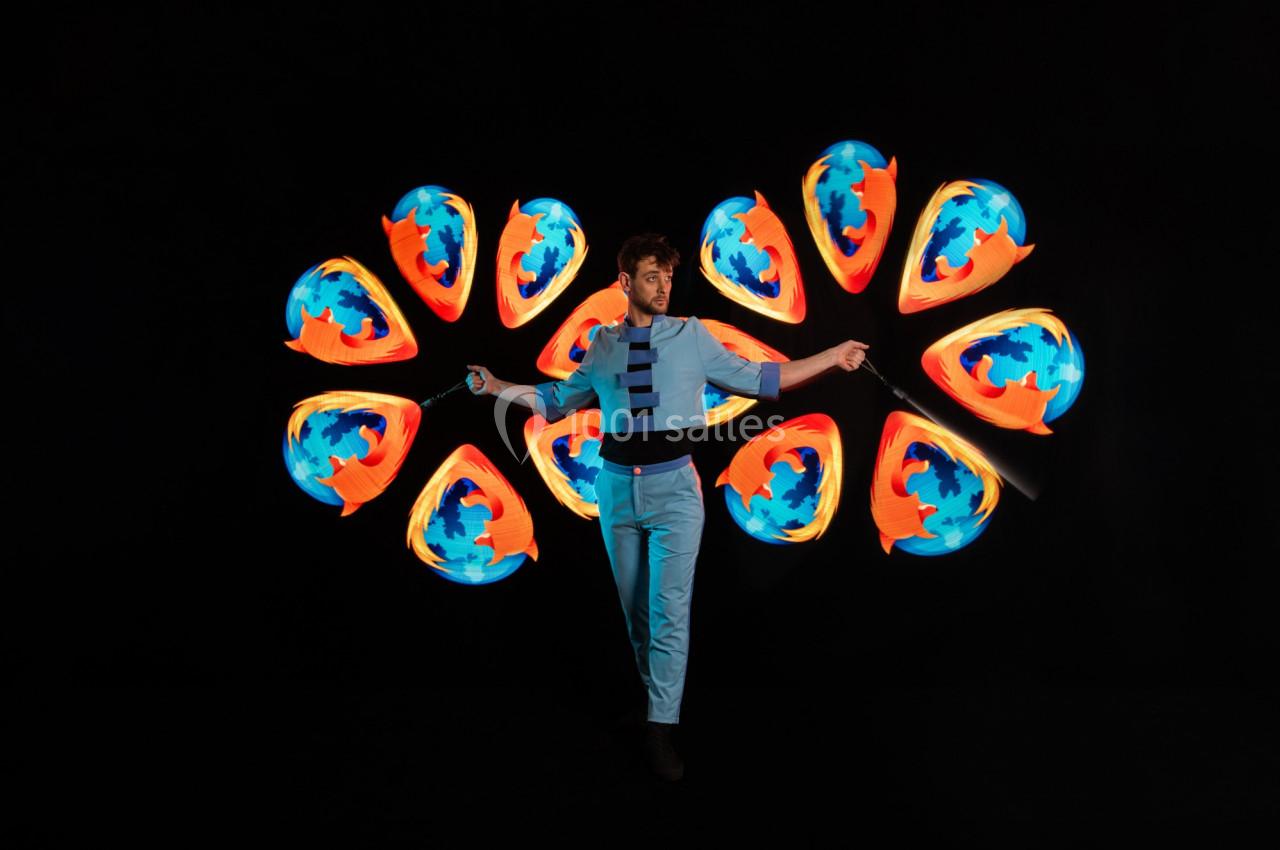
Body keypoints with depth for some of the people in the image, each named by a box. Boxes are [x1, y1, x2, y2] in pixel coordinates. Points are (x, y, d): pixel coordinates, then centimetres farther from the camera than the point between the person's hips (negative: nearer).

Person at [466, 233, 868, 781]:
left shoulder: (692, 336, 3)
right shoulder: (603, 346, 8)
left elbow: (756, 379, 4)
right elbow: (558, 400, 17)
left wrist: (832, 358, 0)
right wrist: (498, 387, 13)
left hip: (674, 487, -2)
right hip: (617, 487, 3)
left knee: (669, 608, -5)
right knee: (634, 605, 15)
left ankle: (661, 728, 5)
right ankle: (651, 691, 36)